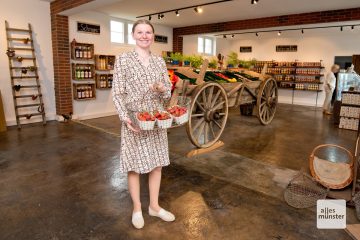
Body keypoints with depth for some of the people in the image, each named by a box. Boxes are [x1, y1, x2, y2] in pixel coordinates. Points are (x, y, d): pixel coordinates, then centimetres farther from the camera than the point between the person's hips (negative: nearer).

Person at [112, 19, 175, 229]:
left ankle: (154, 206, 31)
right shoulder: (123, 59, -4)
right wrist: (125, 117, -20)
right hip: (133, 121, -4)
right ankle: (137, 208, 28)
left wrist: (163, 89, -15)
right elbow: (117, 93, -7)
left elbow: (168, 93, 8)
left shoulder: (159, 61, 7)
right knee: (135, 165, 7)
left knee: (157, 163, 12)